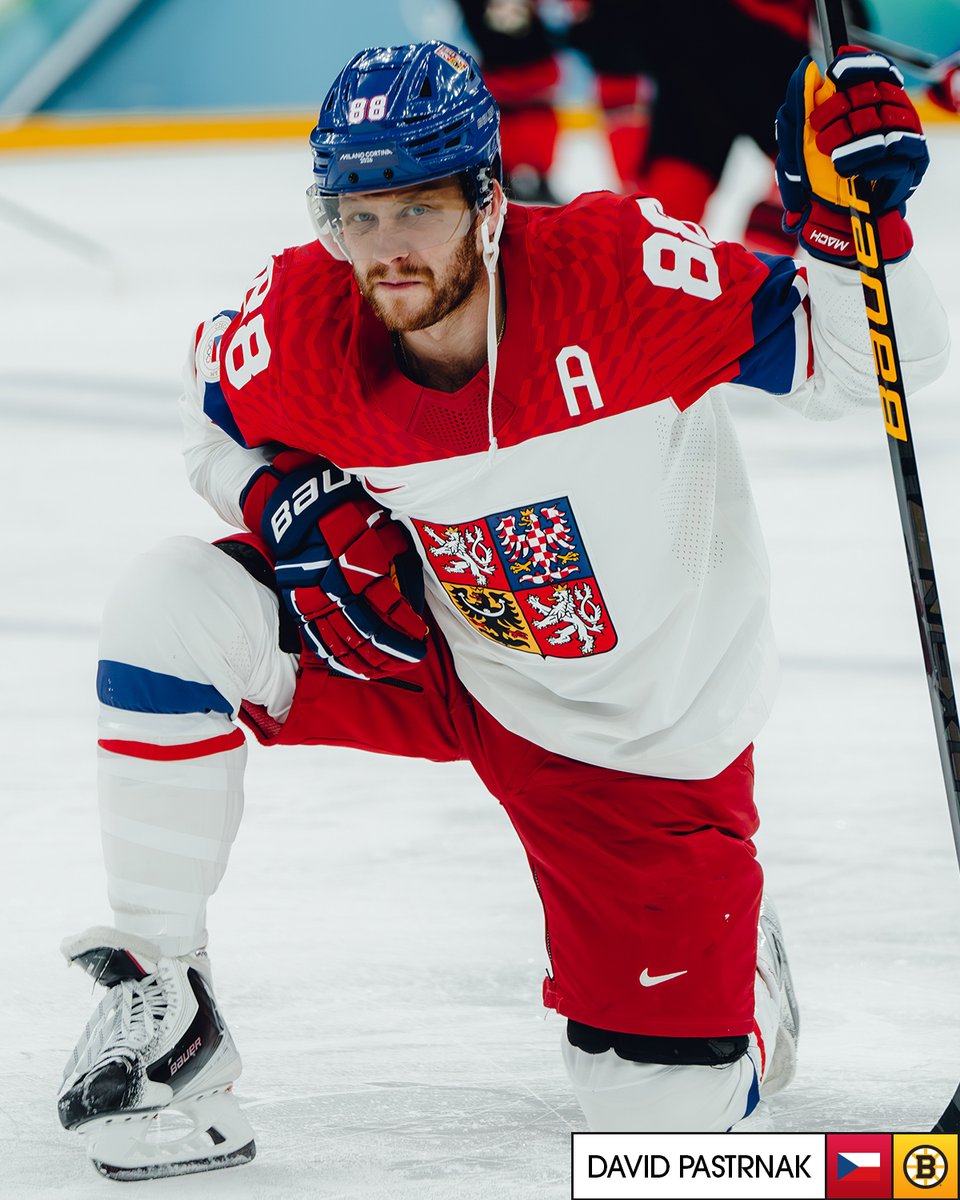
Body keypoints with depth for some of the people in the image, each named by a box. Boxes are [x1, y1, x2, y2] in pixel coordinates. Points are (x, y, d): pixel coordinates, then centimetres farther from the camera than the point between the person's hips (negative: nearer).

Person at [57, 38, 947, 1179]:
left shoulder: (618, 268, -30)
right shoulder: (302, 322, -20)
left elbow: (864, 361, -22)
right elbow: (214, 409, 5)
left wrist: (852, 227, -41)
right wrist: (288, 505, -15)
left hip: (652, 730, -3)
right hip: (423, 648, 3)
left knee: (668, 1107, -4)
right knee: (171, 607, -21)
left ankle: (736, 965, 35)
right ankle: (158, 998, -7)